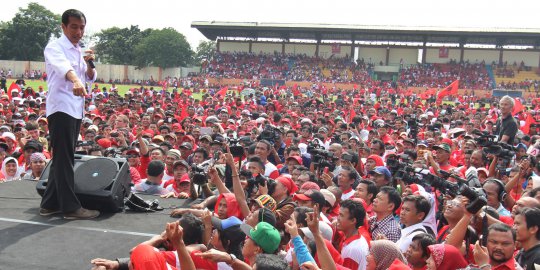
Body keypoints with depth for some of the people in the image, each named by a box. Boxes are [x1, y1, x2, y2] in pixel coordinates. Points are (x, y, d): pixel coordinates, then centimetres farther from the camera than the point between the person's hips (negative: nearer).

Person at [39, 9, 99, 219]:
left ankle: (50, 204, 19)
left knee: (62, 159, 11)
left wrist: (89, 64, -1)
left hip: (76, 110, 9)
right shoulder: (54, 47, -9)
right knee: (64, 159, -8)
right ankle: (71, 207, -5)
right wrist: (75, 81, -52)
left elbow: (90, 78, 21)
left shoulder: (78, 51, 17)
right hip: (61, 109, -9)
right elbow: (62, 66, -31)